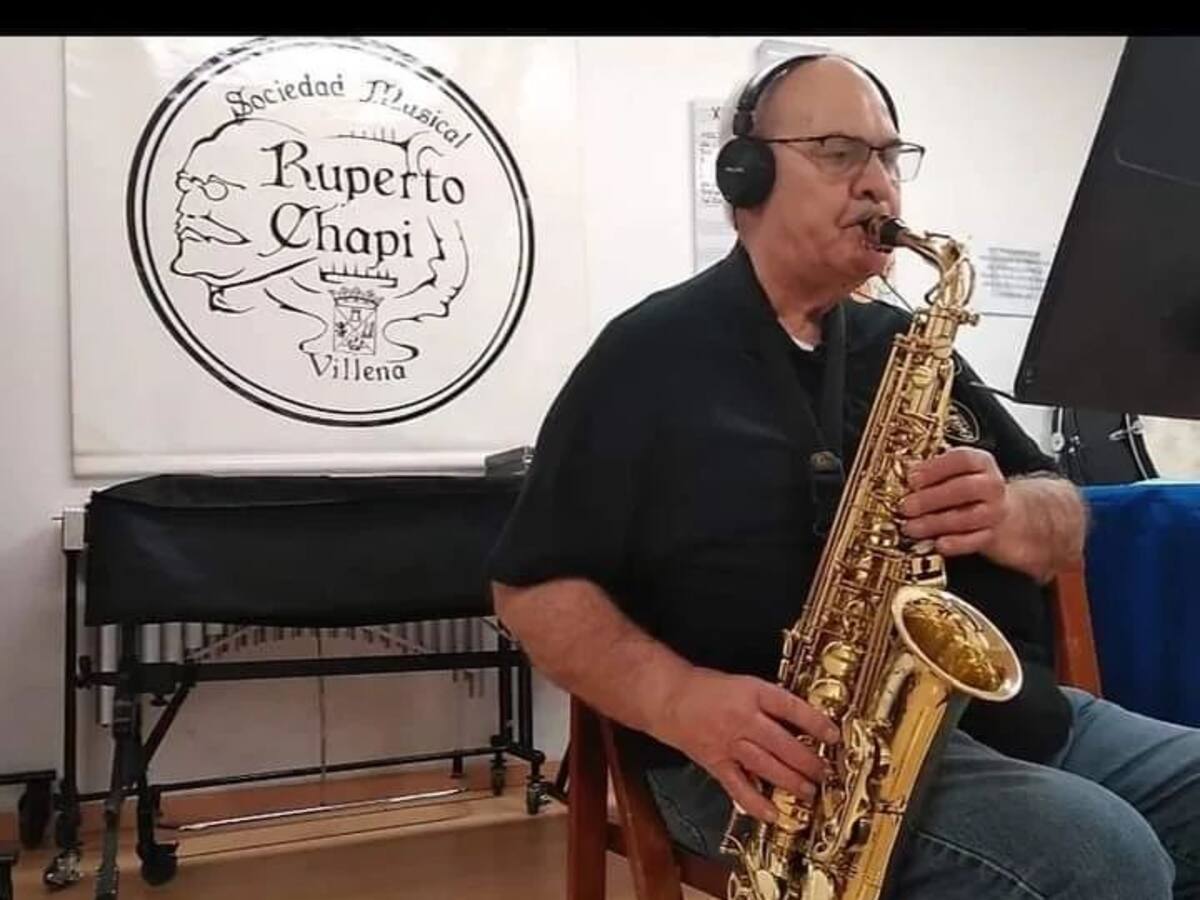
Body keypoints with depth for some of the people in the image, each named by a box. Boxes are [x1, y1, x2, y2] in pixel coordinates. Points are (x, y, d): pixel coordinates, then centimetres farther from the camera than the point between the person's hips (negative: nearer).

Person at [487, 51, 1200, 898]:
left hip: (995, 715, 7)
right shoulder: (654, 353, -2)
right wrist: (681, 700, -21)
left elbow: (1067, 521, 15)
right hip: (794, 753, -7)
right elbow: (532, 584, -4)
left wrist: (1008, 514, -10)